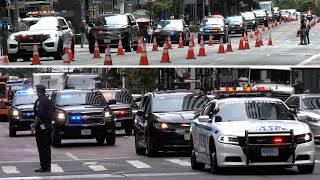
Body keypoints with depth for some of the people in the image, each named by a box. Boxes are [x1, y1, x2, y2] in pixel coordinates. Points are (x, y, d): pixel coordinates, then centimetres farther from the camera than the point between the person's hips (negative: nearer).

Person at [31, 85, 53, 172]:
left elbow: (39, 115, -22)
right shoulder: (48, 100, 13)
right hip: (48, 126, 9)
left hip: (42, 127, -9)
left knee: (42, 148, -6)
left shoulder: (40, 101, -15)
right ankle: (48, 166, 17)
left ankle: (44, 167, -7)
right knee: (47, 147, 14)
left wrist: (34, 126, -17)